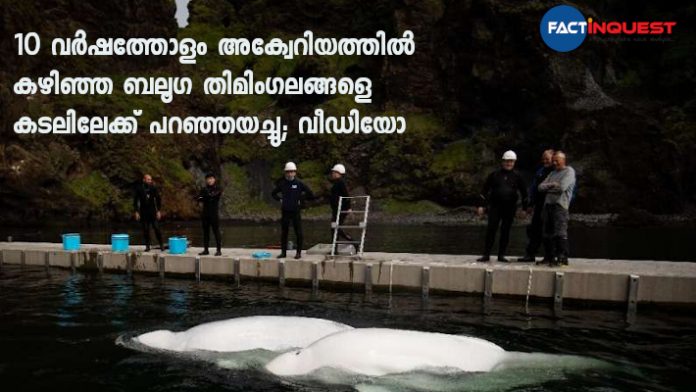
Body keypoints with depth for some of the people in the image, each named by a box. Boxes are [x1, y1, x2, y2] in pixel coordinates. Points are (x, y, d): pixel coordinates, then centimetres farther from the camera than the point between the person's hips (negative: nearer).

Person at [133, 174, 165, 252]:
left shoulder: (153, 188, 0)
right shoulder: (139, 188, 0)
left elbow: (158, 199, 3)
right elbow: (135, 201, 3)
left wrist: (159, 211, -2)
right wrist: (136, 212, -2)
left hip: (153, 211, -1)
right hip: (143, 212, 1)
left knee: (157, 228, -6)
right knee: (145, 230, 4)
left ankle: (161, 245, 2)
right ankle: (147, 246, 13)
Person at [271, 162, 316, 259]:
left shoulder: (299, 183, -2)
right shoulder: (282, 184, 7)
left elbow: (310, 194, -1)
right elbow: (273, 193, 21)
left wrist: (300, 199, -2)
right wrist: (280, 199, 8)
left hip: (296, 211, -3)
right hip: (285, 211, 3)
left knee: (298, 232, -1)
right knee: (283, 233, 6)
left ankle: (299, 253, 7)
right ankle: (283, 252, 15)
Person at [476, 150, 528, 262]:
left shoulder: (516, 177, 8)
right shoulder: (494, 175, 5)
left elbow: (524, 193, 13)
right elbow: (485, 190, 6)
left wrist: (524, 208, 8)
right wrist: (481, 205, 1)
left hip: (510, 208, 1)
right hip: (495, 207, -1)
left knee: (505, 231, 4)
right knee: (490, 230, -5)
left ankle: (501, 255, 12)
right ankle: (486, 254, 0)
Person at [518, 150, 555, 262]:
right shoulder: (540, 171, 14)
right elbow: (534, 188, 18)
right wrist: (531, 204, 15)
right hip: (540, 205, 6)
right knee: (535, 229, 8)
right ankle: (530, 254, 15)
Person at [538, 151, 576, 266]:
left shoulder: (569, 171, 1)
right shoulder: (553, 173, 24)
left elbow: (562, 187, -14)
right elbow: (541, 187, 14)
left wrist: (548, 187, 2)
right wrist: (552, 185, -4)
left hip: (560, 205, -8)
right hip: (548, 204, 8)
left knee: (560, 233, -13)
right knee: (547, 233, 9)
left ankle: (563, 258, -10)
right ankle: (549, 257, 17)